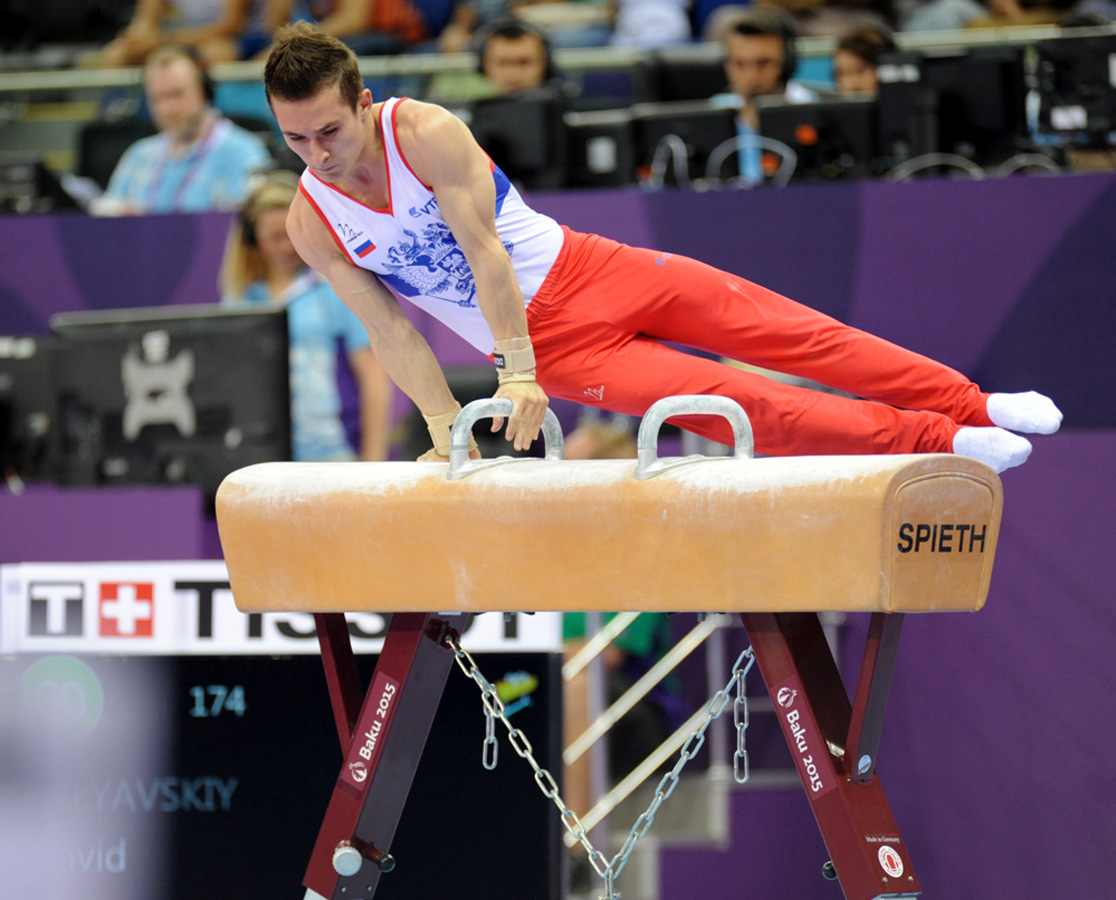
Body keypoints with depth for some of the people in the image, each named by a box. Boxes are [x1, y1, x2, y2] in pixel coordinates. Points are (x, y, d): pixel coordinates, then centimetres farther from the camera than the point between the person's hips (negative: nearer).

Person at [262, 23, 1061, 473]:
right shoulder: (311, 222, -9)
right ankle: (939, 442, -8)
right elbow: (389, 330, -4)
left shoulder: (424, 132, -18)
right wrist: (444, 425, -11)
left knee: (783, 330, -5)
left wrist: (516, 375, -28)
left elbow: (482, 249, -22)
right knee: (728, 403, -12)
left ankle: (974, 405, 4)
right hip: (553, 345, 1)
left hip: (584, 271, -1)